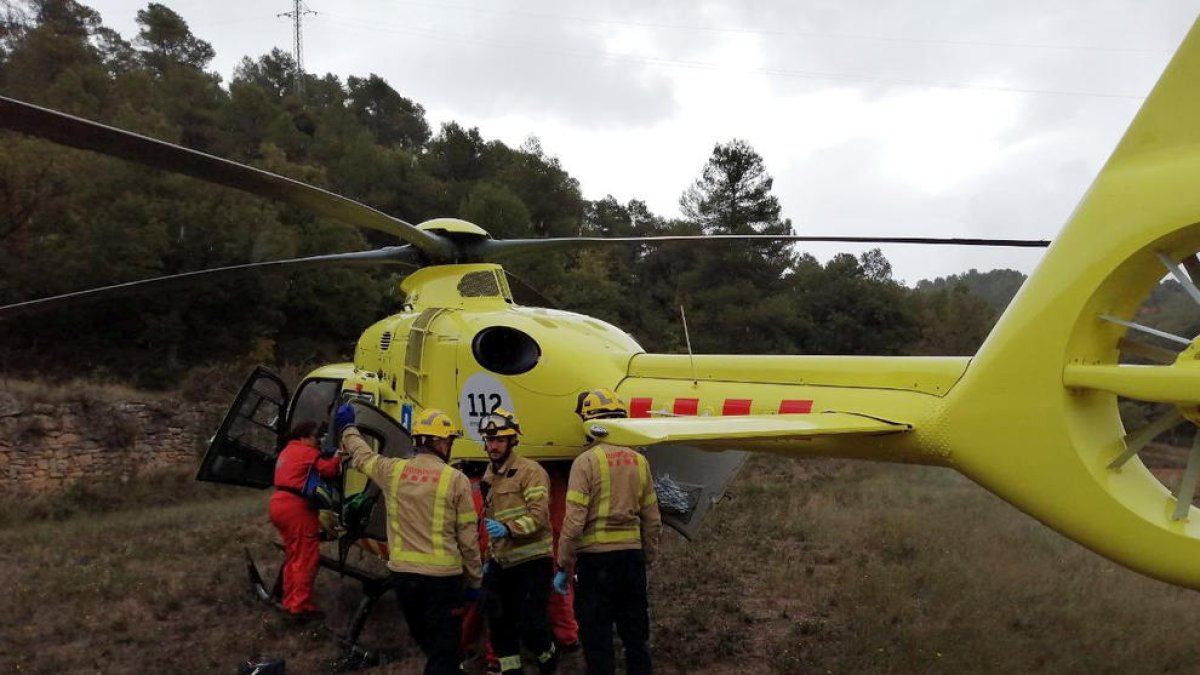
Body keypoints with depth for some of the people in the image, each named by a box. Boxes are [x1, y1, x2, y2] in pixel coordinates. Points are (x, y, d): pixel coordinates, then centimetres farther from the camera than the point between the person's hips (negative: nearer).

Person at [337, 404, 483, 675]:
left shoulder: (393, 470, 0)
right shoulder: (456, 479, -9)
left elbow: (362, 456, 22)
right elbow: (468, 537, -7)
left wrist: (347, 427, 42)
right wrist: (475, 580, 4)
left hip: (402, 573, 5)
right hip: (442, 576, -4)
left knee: (425, 641, 24)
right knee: (442, 648, 6)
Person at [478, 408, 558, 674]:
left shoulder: (530, 470, -12)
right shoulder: (489, 476, 13)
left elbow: (539, 515, -22)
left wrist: (508, 529, -36)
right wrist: (490, 557, 24)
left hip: (531, 562, -7)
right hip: (501, 563, 7)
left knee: (529, 625, -9)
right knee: (499, 623, 8)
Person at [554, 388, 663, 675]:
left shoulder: (586, 461, -10)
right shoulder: (639, 461, 6)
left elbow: (574, 521, -14)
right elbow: (653, 521, 10)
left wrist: (564, 566, -6)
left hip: (596, 557, -5)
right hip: (632, 556, 5)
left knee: (597, 641, 6)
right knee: (637, 638, 17)